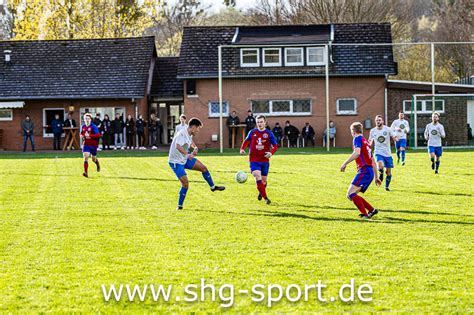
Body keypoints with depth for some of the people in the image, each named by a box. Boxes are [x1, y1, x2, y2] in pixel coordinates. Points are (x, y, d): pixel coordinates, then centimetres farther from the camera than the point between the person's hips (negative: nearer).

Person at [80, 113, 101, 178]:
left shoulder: (93, 127, -13)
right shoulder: (83, 127, 5)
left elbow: (98, 135, -23)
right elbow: (81, 134, 23)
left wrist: (89, 135, -30)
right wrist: (82, 136, -1)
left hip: (93, 145, -3)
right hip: (86, 145, 3)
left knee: (94, 159, 10)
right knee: (86, 157, -16)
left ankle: (97, 163, 49)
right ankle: (86, 172, -19)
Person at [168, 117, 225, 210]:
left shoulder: (189, 135, 3)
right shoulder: (182, 134, -27)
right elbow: (178, 146, -47)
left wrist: (195, 148, 11)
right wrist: (187, 154, -61)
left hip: (185, 159, 9)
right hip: (176, 162, -9)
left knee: (203, 168, 9)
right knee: (185, 183, -16)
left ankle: (213, 187, 30)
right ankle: (179, 206, -2)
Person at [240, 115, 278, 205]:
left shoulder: (269, 134, -2)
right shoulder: (252, 132, 2)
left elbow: (275, 146, 0)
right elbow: (246, 141, 16)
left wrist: (271, 153, -20)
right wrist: (242, 148, -2)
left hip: (265, 160, 1)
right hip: (254, 160, -1)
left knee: (264, 180, 12)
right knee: (258, 178, -18)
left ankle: (261, 192, 43)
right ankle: (265, 198, -14)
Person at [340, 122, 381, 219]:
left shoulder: (357, 138, -1)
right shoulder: (365, 141, 26)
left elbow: (357, 153, -22)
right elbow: (373, 162, 28)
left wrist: (345, 163, -20)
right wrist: (376, 177, 31)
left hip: (364, 170, -9)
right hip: (370, 171, 9)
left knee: (351, 193, -15)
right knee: (350, 195, 11)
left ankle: (364, 214, -21)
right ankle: (372, 210, 11)